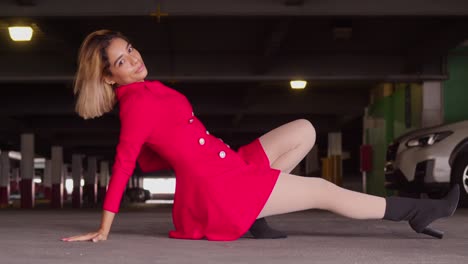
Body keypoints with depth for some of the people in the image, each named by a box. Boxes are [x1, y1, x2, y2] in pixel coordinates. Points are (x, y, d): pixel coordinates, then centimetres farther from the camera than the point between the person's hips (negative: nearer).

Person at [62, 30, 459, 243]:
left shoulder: (143, 93, 11)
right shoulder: (138, 101, -17)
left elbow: (147, 161, 16)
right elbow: (123, 165, -20)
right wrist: (104, 231, -20)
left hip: (229, 168, 10)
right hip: (215, 188, -10)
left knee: (304, 131, 11)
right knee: (324, 191, -1)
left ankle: (252, 212, 6)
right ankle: (415, 212, 14)